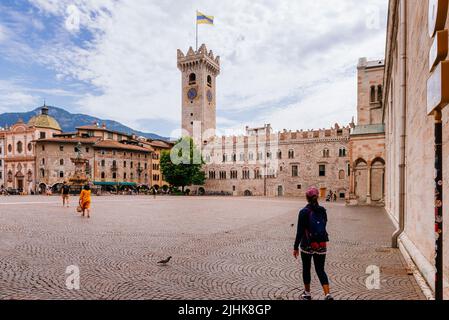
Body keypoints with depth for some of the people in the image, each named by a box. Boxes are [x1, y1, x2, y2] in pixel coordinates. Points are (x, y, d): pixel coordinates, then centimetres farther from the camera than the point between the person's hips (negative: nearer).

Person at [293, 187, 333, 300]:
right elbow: (323, 227, 11)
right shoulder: (323, 211, 1)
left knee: (306, 269, 14)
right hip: (321, 245, 4)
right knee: (320, 270, 11)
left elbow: (300, 231, -14)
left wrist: (296, 247, -7)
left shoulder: (304, 212, -13)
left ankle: (307, 293, 27)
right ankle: (328, 295, -4)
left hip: (307, 245, -4)